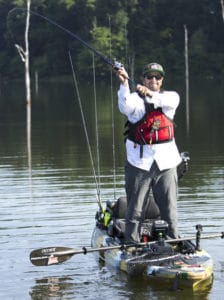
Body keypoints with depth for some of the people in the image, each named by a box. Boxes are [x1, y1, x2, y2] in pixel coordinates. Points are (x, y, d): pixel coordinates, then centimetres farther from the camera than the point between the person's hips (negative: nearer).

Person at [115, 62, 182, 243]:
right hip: (139, 162, -2)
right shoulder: (135, 98, 3)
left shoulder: (171, 96, 10)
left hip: (166, 162, 2)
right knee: (134, 210, 2)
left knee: (170, 209, 7)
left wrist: (150, 94, -34)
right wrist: (124, 84, -36)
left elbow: (169, 102, -15)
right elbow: (125, 107, -21)